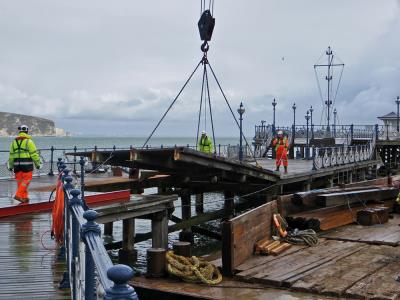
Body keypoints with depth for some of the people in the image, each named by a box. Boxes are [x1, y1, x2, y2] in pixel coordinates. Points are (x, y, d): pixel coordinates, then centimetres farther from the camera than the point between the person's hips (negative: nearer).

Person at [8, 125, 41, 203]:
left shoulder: (14, 142, 11)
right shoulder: (29, 141, -6)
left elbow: (11, 155, 15)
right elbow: (34, 153, -8)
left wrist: (11, 165, 22)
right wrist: (37, 163, -1)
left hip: (17, 164, 6)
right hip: (27, 164, -6)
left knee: (20, 181, 11)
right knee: (26, 180, -1)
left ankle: (24, 197, 15)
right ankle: (18, 195, -11)